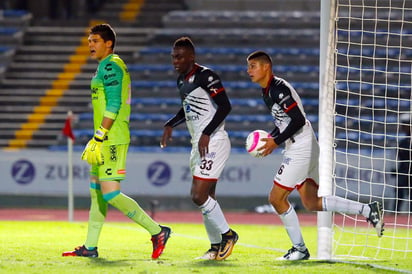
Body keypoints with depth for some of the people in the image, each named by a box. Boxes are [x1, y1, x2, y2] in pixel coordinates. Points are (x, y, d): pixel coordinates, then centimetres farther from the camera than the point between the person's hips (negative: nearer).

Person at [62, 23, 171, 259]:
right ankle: (90, 247, 16)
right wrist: (97, 140, 24)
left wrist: (98, 139, -21)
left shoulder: (111, 66, -12)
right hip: (108, 140, 11)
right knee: (96, 192, 12)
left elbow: (113, 105, -20)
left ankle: (157, 231, -10)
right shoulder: (108, 66, 20)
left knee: (110, 193, -15)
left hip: (112, 139, -11)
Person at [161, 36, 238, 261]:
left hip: (213, 143, -9)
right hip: (198, 144, 9)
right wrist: (170, 125, 19)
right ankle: (216, 247, 16)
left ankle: (227, 234, 2)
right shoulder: (182, 81, 15)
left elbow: (225, 106, -20)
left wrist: (207, 133, -24)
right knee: (206, 197, 9)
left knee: (199, 195, -14)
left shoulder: (205, 76, -14)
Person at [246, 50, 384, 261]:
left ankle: (299, 248, 3)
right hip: (297, 149, 10)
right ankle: (368, 210, 11)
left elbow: (298, 120, -22)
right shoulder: (267, 92, 15)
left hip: (300, 148, -10)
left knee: (276, 198, -6)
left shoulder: (279, 89, -16)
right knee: (312, 203, 11)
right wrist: (270, 137, 8)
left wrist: (276, 141, -19)